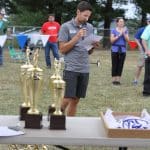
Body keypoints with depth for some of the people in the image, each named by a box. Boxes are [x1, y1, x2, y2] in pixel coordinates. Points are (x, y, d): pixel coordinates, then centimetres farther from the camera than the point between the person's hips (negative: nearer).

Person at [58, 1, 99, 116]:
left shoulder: (90, 28, 12)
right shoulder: (66, 27, -3)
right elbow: (62, 49, -7)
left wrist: (94, 46, -6)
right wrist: (76, 37, -15)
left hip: (85, 69, 5)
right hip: (71, 69, -5)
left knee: (75, 100, 7)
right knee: (67, 99, -7)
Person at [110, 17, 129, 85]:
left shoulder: (125, 30, 9)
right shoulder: (113, 30, 2)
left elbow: (127, 40, 1)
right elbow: (112, 40, -5)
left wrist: (124, 33, -12)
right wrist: (119, 35, -14)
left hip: (123, 50, 3)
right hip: (115, 49, -3)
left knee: (120, 65, 1)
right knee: (114, 65, -4)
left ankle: (118, 79, 6)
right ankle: (114, 80, 2)